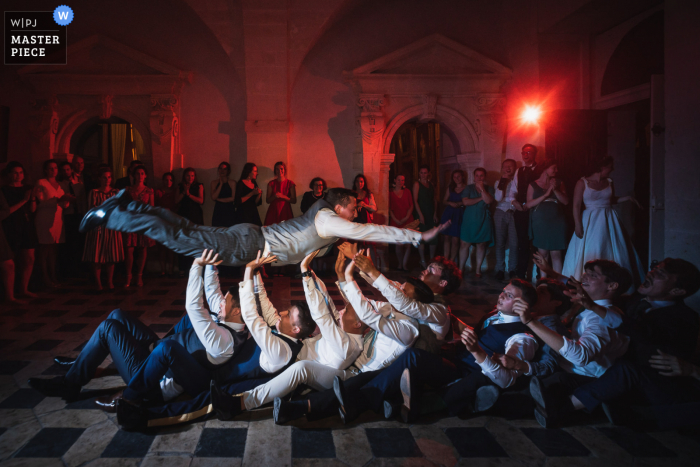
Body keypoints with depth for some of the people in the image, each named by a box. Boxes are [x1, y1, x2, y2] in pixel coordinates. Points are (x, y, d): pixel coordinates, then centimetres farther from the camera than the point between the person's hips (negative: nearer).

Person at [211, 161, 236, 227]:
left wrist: (219, 199, -1)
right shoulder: (214, 182, 12)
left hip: (229, 211, -2)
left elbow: (233, 198, -4)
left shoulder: (232, 182, 3)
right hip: (218, 211, 2)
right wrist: (221, 184, -1)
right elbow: (213, 197, -1)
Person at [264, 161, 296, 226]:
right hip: (273, 212, 1)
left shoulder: (290, 184, 4)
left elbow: (294, 201, 2)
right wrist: (274, 196, -10)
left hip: (285, 212, -1)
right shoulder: (271, 183, 10)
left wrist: (282, 196, -11)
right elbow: (267, 200, 9)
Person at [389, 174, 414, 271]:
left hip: (408, 220, 2)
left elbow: (411, 206, 9)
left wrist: (406, 217, -4)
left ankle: (405, 264, 4)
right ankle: (400, 264, 10)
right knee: (399, 244, -4)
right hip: (396, 222, -1)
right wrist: (396, 220, -7)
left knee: (408, 243, -7)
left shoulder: (407, 192, 12)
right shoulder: (391, 193, 6)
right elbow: (390, 209, 4)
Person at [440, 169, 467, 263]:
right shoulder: (450, 188, 16)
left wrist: (459, 204, -15)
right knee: (447, 238, 3)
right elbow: (444, 201, 17)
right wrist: (450, 203, -1)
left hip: (459, 215, -4)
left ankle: (451, 261, 2)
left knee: (455, 239, -5)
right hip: (449, 213, 4)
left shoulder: (466, 188, 0)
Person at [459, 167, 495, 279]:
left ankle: (477, 269, 14)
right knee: (464, 244, -3)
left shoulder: (489, 189, 8)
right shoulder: (469, 188, 8)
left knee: (481, 245, 3)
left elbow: (489, 200, -11)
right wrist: (480, 198, -9)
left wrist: (482, 188, -13)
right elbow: (465, 201, -8)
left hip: (483, 221, 0)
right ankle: (461, 268, 7)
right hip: (469, 220, 0)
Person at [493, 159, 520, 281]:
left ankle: (512, 270, 5)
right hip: (500, 213, 1)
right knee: (500, 243, 1)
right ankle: (500, 270, 7)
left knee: (514, 243, -5)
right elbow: (498, 198, -5)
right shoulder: (499, 182, 9)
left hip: (513, 214, -1)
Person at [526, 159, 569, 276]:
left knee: (556, 254, -4)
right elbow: (528, 204, -4)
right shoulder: (533, 185, 6)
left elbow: (566, 201, 1)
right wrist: (546, 194, -10)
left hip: (557, 223, 0)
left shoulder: (559, 183, 9)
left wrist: (555, 190, -11)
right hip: (540, 223, 0)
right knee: (543, 253, 1)